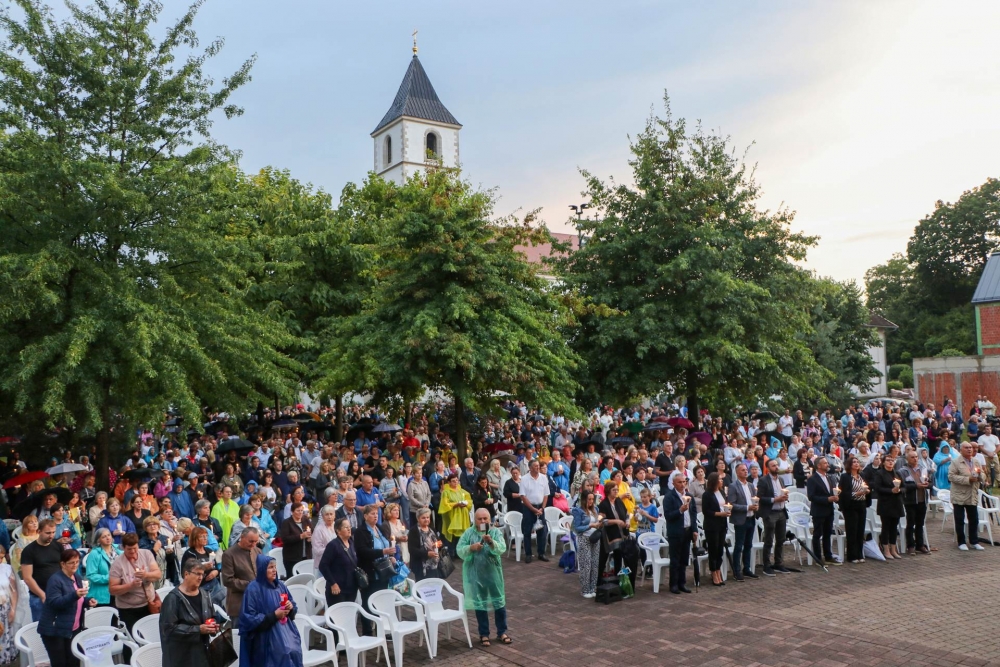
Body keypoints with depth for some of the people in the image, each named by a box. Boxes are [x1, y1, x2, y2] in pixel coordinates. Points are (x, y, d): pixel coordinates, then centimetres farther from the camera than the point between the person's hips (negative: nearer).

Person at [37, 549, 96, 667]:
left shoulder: (77, 578, 10)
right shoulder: (55, 579, -15)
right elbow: (54, 602, -25)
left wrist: (88, 601, 0)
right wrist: (75, 595, -37)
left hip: (74, 629, 7)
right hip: (55, 630, -7)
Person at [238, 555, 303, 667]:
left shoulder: (280, 585, 8)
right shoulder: (253, 589, -9)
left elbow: (293, 608, 17)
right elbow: (250, 618, -12)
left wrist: (291, 607, -7)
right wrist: (274, 616, -16)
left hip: (287, 633, 5)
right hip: (268, 639, -5)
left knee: (293, 653, -11)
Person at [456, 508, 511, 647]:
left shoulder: (496, 532, -6)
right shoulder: (469, 533, -2)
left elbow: (502, 549, -19)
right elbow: (459, 551, -6)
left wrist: (491, 542, -36)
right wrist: (471, 548, -24)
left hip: (493, 572, 0)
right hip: (475, 574, 0)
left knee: (499, 602, 9)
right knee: (479, 604, 9)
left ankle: (502, 632, 24)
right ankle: (484, 634, 22)